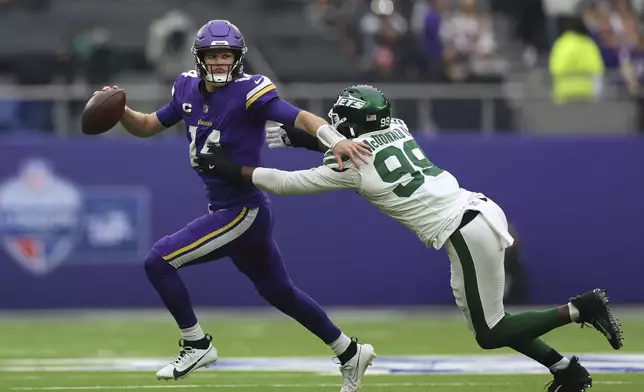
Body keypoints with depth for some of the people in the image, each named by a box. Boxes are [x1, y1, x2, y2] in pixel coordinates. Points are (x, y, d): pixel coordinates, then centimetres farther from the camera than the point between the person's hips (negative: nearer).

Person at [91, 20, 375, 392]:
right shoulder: (189, 89, 5)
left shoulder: (249, 92, -18)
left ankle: (197, 346, 2)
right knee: (278, 291, 20)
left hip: (243, 211, -8)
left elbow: (302, 118, -26)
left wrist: (336, 139, -45)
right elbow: (147, 126, 13)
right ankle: (350, 353, 33)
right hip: (225, 210, 8)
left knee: (159, 261, -12)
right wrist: (120, 110, -7)